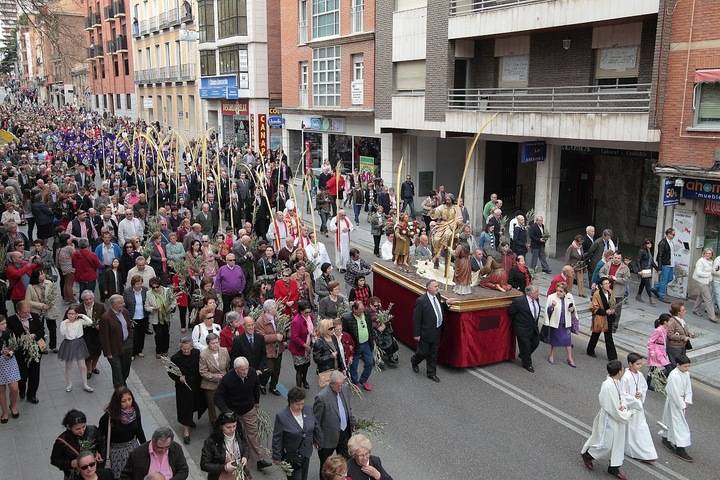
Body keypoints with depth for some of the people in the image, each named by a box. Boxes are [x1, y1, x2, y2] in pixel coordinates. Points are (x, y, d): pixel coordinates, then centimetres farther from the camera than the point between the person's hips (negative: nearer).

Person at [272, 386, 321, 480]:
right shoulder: (281, 416, -21)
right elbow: (277, 439, -13)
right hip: (291, 457, -5)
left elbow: (315, 426, 8)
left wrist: (316, 440, 16)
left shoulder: (308, 409, -9)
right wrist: (276, 457, -7)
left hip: (306, 453, 5)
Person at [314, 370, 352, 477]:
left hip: (345, 433, 7)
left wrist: (351, 423, 7)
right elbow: (315, 421, -19)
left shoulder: (342, 389, -6)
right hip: (330, 437, -6)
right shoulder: (322, 397, -27)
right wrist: (318, 440, -14)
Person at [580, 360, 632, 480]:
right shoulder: (608, 386, -30)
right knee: (605, 444, 6)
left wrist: (623, 405, -12)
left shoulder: (616, 382, -3)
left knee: (618, 442, 17)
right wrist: (628, 414, -14)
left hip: (617, 418, 8)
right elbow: (612, 408, -25)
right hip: (608, 420, -8)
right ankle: (587, 455, 31)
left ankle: (614, 468, 32)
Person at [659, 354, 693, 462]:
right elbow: (675, 393, -24)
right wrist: (682, 405, -17)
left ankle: (666, 438, 40)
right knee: (679, 423, -6)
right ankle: (680, 449, -1)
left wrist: (687, 401, -7)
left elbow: (688, 388, 4)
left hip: (681, 400, 8)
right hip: (674, 402, -8)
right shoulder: (673, 376, -27)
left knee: (671, 420, 21)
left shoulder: (686, 373, -1)